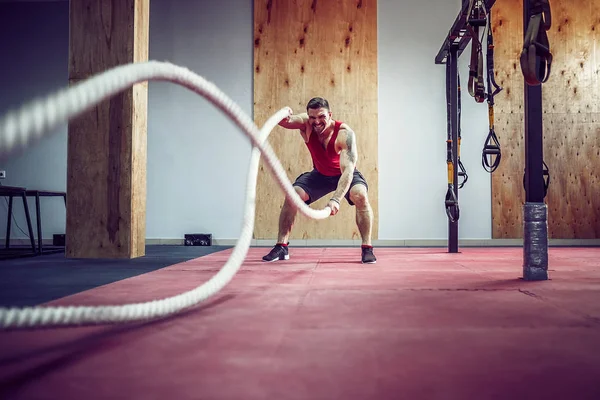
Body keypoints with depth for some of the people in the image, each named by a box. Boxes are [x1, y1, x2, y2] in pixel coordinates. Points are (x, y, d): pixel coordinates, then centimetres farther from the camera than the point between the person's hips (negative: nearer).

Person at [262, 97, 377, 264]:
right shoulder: (306, 124, -23)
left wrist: (336, 199, -55)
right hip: (320, 174, 3)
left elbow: (348, 170, -42)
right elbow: (284, 121, -40)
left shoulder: (345, 133, -34)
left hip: (345, 174, -3)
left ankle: (367, 248, -19)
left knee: (360, 195, -31)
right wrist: (284, 117, -66)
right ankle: (281, 246, -2)